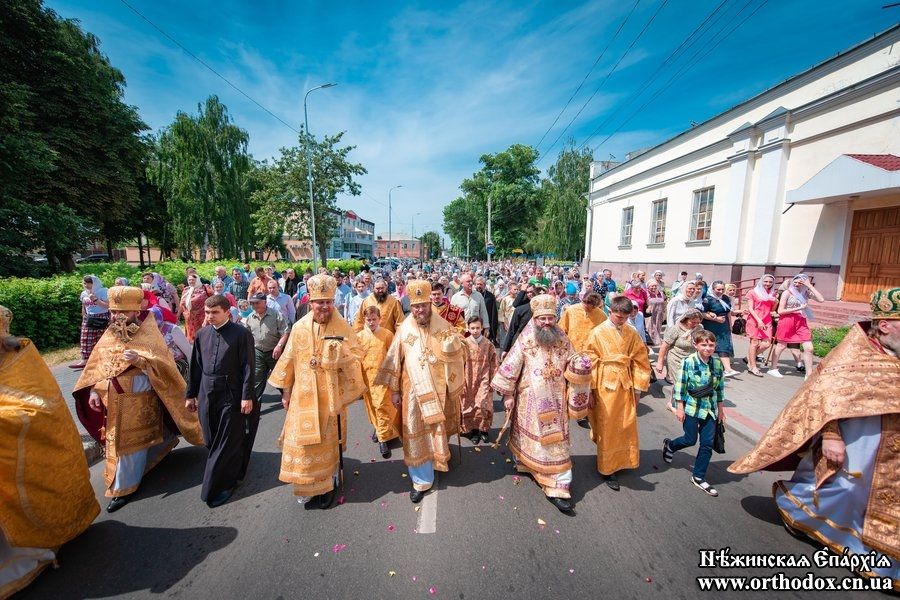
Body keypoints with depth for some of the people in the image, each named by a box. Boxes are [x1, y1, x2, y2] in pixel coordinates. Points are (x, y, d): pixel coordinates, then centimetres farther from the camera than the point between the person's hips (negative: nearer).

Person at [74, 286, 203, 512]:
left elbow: (164, 364, -18)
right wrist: (94, 391, 0)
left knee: (130, 443, 4)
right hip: (112, 401, 6)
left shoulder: (148, 333, -11)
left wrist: (140, 360, -34)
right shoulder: (109, 335, 5)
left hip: (137, 401, -6)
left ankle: (123, 488, 18)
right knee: (116, 441, 20)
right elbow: (97, 365, 10)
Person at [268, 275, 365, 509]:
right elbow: (289, 360, 7)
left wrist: (341, 351, -21)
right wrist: (285, 390, 9)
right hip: (304, 396, 2)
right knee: (304, 442, 11)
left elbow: (356, 358, -4)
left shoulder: (343, 328, -8)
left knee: (329, 441, 10)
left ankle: (327, 485, 30)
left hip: (331, 396, -2)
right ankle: (308, 488, 33)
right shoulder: (299, 328, 0)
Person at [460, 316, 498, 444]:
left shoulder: (488, 344, -3)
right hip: (468, 381, 1)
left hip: (483, 381, -1)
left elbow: (493, 365, 0)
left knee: (483, 406, -8)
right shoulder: (464, 344, -4)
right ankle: (473, 430, 25)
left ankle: (484, 429, 16)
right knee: (469, 407, 7)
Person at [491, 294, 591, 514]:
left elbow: (571, 362, 9)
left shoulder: (562, 340, -1)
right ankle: (526, 464, 44)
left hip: (555, 402, 2)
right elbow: (510, 368, -6)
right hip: (531, 401, -2)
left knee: (556, 441, 5)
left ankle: (558, 488, 15)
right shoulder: (525, 340, -10)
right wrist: (507, 394, -4)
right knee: (530, 436, 16)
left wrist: (580, 365, -14)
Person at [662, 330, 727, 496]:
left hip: (709, 409, 4)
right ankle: (669, 445, 38)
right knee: (690, 440, 6)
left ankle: (698, 477, 23)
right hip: (691, 407, -4)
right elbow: (680, 385, -11)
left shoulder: (718, 363, -2)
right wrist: (680, 407, -9)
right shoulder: (689, 362, -15)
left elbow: (720, 387, 9)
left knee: (707, 444, 7)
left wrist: (721, 409, 12)